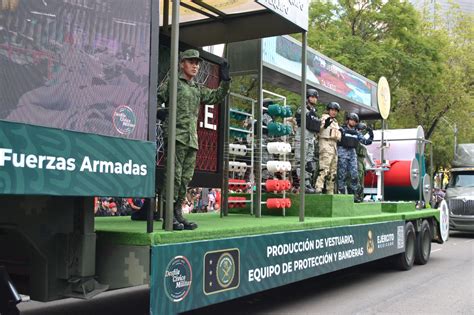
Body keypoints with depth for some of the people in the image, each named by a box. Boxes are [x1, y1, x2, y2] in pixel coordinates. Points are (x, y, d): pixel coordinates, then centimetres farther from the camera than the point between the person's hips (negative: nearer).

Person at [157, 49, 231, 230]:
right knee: (174, 175, -12)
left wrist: (225, 81, 10)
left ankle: (178, 213, 12)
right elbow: (155, 100, 1)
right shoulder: (171, 83, 6)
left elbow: (216, 97, 24)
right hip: (176, 135, -7)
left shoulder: (198, 89, 24)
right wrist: (159, 112, -18)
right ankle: (169, 216, -9)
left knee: (185, 177, 6)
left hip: (192, 139, 7)